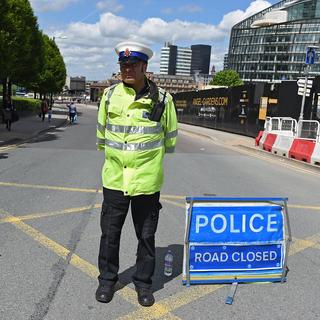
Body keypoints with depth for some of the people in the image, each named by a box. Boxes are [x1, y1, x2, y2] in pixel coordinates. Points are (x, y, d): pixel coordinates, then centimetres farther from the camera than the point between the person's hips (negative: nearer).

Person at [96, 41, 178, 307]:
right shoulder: (110, 94, 1)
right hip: (114, 178, 2)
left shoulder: (162, 98, -5)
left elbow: (170, 136, 8)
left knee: (146, 235, 12)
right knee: (110, 233, 13)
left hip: (147, 180, -1)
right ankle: (107, 279, 33)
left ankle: (143, 282, 31)